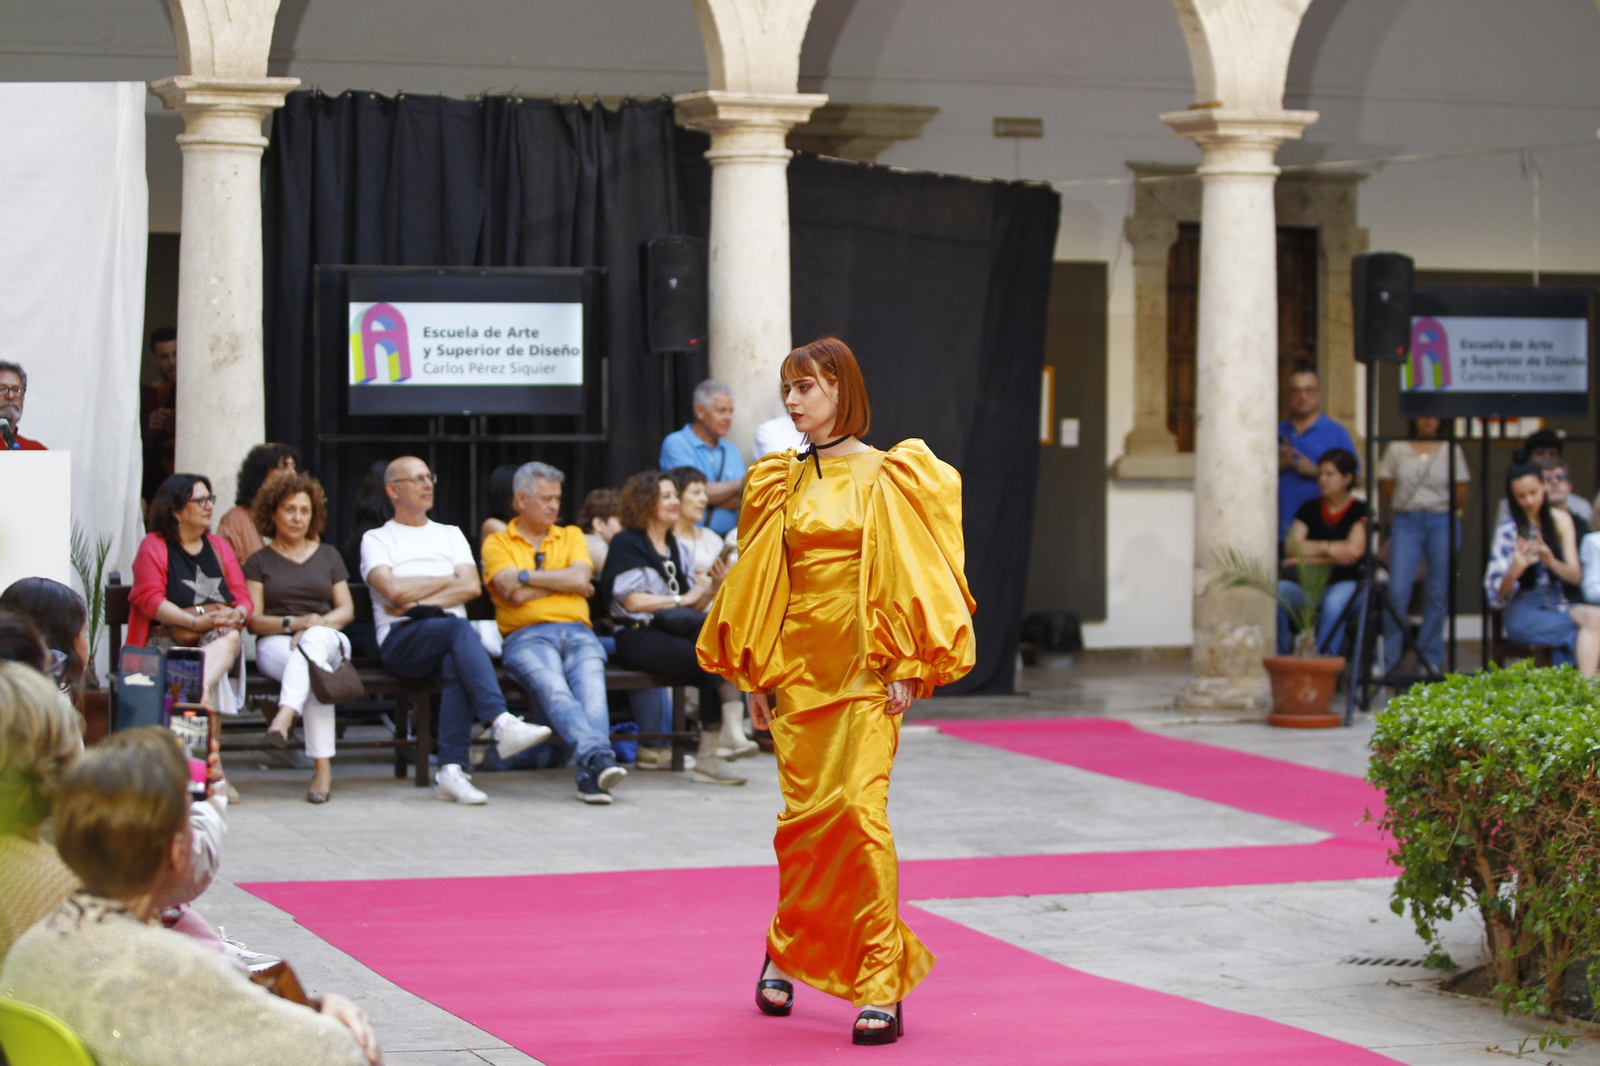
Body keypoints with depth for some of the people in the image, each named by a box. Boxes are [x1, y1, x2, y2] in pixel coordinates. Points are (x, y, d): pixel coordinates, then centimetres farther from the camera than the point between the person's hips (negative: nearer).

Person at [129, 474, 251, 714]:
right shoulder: (153, 546, 8)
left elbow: (242, 596, 14)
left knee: (230, 638, -35)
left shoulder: (219, 547, 24)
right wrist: (196, 622, -20)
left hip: (218, 638, 3)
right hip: (168, 639, -3)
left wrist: (238, 615, -12)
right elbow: (150, 600, -6)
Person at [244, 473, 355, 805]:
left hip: (328, 638, 1)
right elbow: (253, 620, 4)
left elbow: (347, 609, 13)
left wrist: (317, 625, -10)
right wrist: (293, 623, -15)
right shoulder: (259, 562, 15)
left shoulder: (328, 556, 23)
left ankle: (285, 717, -67)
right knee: (316, 668, -40)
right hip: (275, 644, -1)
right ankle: (322, 765, -59)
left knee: (315, 641, -42)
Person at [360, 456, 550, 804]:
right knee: (460, 629, -36)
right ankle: (502, 724, -51)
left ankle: (451, 771, -43)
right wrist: (447, 581, 7)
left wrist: (417, 602, -1)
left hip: (449, 636, 3)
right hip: (401, 639, -3)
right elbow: (393, 589, -4)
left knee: (457, 665, -36)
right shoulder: (376, 540, 16)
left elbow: (472, 587, 9)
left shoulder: (450, 535, 28)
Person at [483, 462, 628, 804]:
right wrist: (564, 582, 7)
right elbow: (515, 595, -3)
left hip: (577, 632, 3)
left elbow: (581, 578, 4)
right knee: (554, 689, -34)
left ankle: (590, 773, -49)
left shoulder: (571, 536, 25)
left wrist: (526, 576, 2)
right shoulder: (498, 543, 15)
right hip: (526, 635, -2)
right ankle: (598, 755, -55)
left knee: (591, 687, -30)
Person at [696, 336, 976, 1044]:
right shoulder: (783, 482, 11)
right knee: (803, 815, 4)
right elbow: (762, 579, 14)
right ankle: (786, 953, 26)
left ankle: (881, 987, -9)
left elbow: (911, 572, -4)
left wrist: (906, 669, -10)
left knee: (858, 811, -13)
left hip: (864, 668, -4)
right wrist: (756, 674, 9)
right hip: (798, 663, 4)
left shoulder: (884, 477, -1)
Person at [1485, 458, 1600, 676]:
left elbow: (1575, 575, 4)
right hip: (1522, 611, -4)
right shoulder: (1509, 528, -5)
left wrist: (1550, 561, -18)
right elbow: (1498, 594, -7)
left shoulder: (1560, 520, 9)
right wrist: (1515, 570, -30)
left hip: (1556, 603, 4)